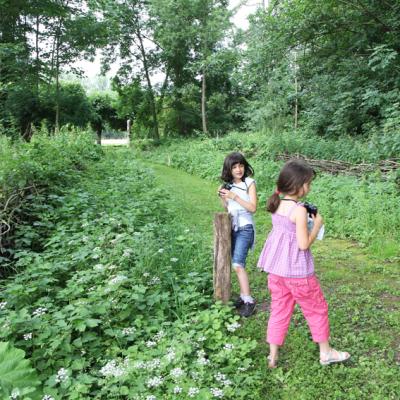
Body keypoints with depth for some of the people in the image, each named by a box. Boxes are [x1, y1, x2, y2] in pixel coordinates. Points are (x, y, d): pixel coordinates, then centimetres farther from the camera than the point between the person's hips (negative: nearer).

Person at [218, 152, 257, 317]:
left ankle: (248, 301, -7)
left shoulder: (250, 183, -7)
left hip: (245, 228, -6)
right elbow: (226, 209, 13)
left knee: (237, 264, -15)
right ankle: (243, 296, 21)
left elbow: (253, 208, -14)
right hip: (232, 227, 6)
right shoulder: (228, 185, 8)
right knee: (237, 265, 9)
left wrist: (234, 196, -20)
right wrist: (222, 198, -6)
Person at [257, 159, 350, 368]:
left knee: (279, 310, 16)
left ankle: (273, 357, 23)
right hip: (297, 271, -7)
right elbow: (304, 244, -19)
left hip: (277, 269, 7)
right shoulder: (299, 209, -20)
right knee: (317, 309, 15)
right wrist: (317, 225, -7)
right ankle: (325, 352, 31)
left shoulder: (277, 204, 3)